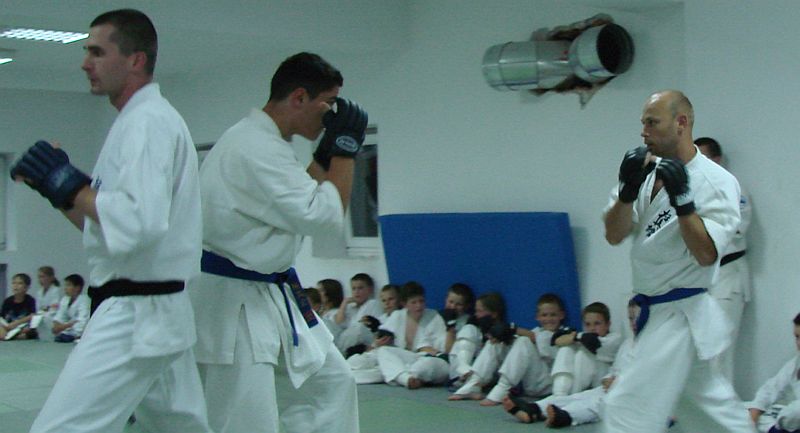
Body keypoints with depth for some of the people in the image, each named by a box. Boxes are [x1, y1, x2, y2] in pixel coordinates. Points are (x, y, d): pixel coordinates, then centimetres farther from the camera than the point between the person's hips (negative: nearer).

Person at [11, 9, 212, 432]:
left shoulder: (147, 122, -15)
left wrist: (72, 187, -16)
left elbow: (141, 223, -28)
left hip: (132, 317, -11)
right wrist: (57, 189, 9)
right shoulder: (143, 120, 17)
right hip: (161, 314, 11)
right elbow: (111, 226, 21)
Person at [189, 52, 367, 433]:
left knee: (329, 383, 17)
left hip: (271, 294, 11)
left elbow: (304, 199, 19)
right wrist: (345, 148, -13)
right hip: (231, 302, -11)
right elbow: (323, 216, -23)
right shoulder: (254, 149, -23)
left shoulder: (265, 141, 11)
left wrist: (327, 152, 8)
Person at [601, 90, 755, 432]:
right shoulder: (651, 173, 5)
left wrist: (681, 199, -28)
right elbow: (614, 235, -2)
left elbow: (706, 255, -21)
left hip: (679, 317, -8)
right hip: (659, 312, 8)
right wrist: (628, 190, -17)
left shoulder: (717, 182, -14)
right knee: (717, 400, 22)